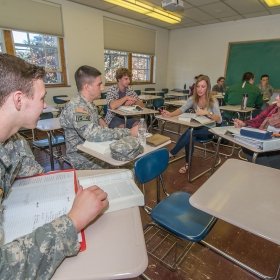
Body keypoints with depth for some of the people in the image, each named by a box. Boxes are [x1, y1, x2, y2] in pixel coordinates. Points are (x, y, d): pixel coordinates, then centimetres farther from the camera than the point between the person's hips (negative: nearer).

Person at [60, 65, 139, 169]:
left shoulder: (90, 104, 5)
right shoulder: (76, 107, -24)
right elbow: (94, 135, -38)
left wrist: (100, 120, 5)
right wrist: (129, 132, -33)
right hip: (84, 158, -8)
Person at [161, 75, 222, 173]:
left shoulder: (213, 101, -12)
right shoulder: (193, 99, -1)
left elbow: (219, 120, -19)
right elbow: (182, 109, -16)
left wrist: (207, 113, -35)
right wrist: (170, 114, -35)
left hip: (208, 129, -3)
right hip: (197, 127, 4)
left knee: (189, 132, -31)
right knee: (189, 135, -29)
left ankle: (172, 153, -16)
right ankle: (187, 163, -11)